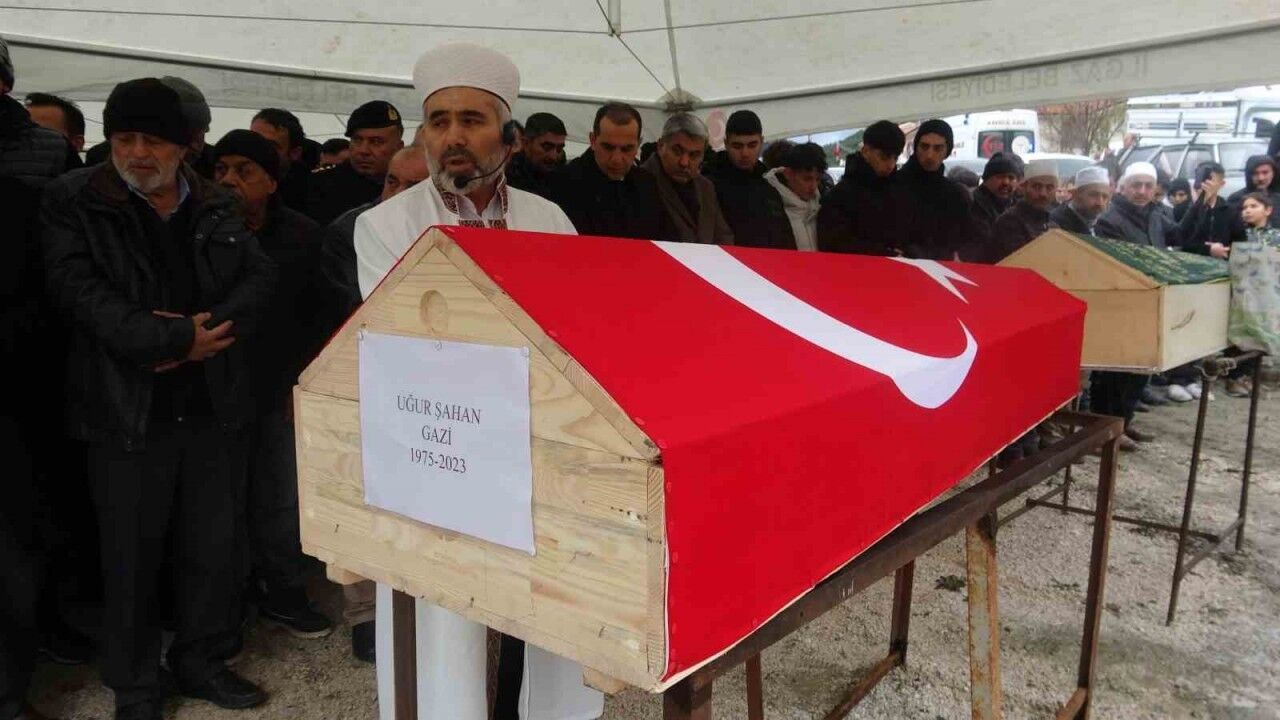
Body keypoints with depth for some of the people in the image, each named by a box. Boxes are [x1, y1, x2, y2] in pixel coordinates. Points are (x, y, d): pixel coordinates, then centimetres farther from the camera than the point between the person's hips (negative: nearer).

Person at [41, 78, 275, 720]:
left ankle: (198, 659, 32)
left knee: (211, 545, 12)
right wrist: (179, 338, -17)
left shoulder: (216, 207, 9)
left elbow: (258, 276, 0)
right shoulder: (73, 204, -1)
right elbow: (80, 291, -13)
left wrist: (205, 332, -16)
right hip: (127, 411, -3)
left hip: (213, 406, 3)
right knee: (132, 555, 8)